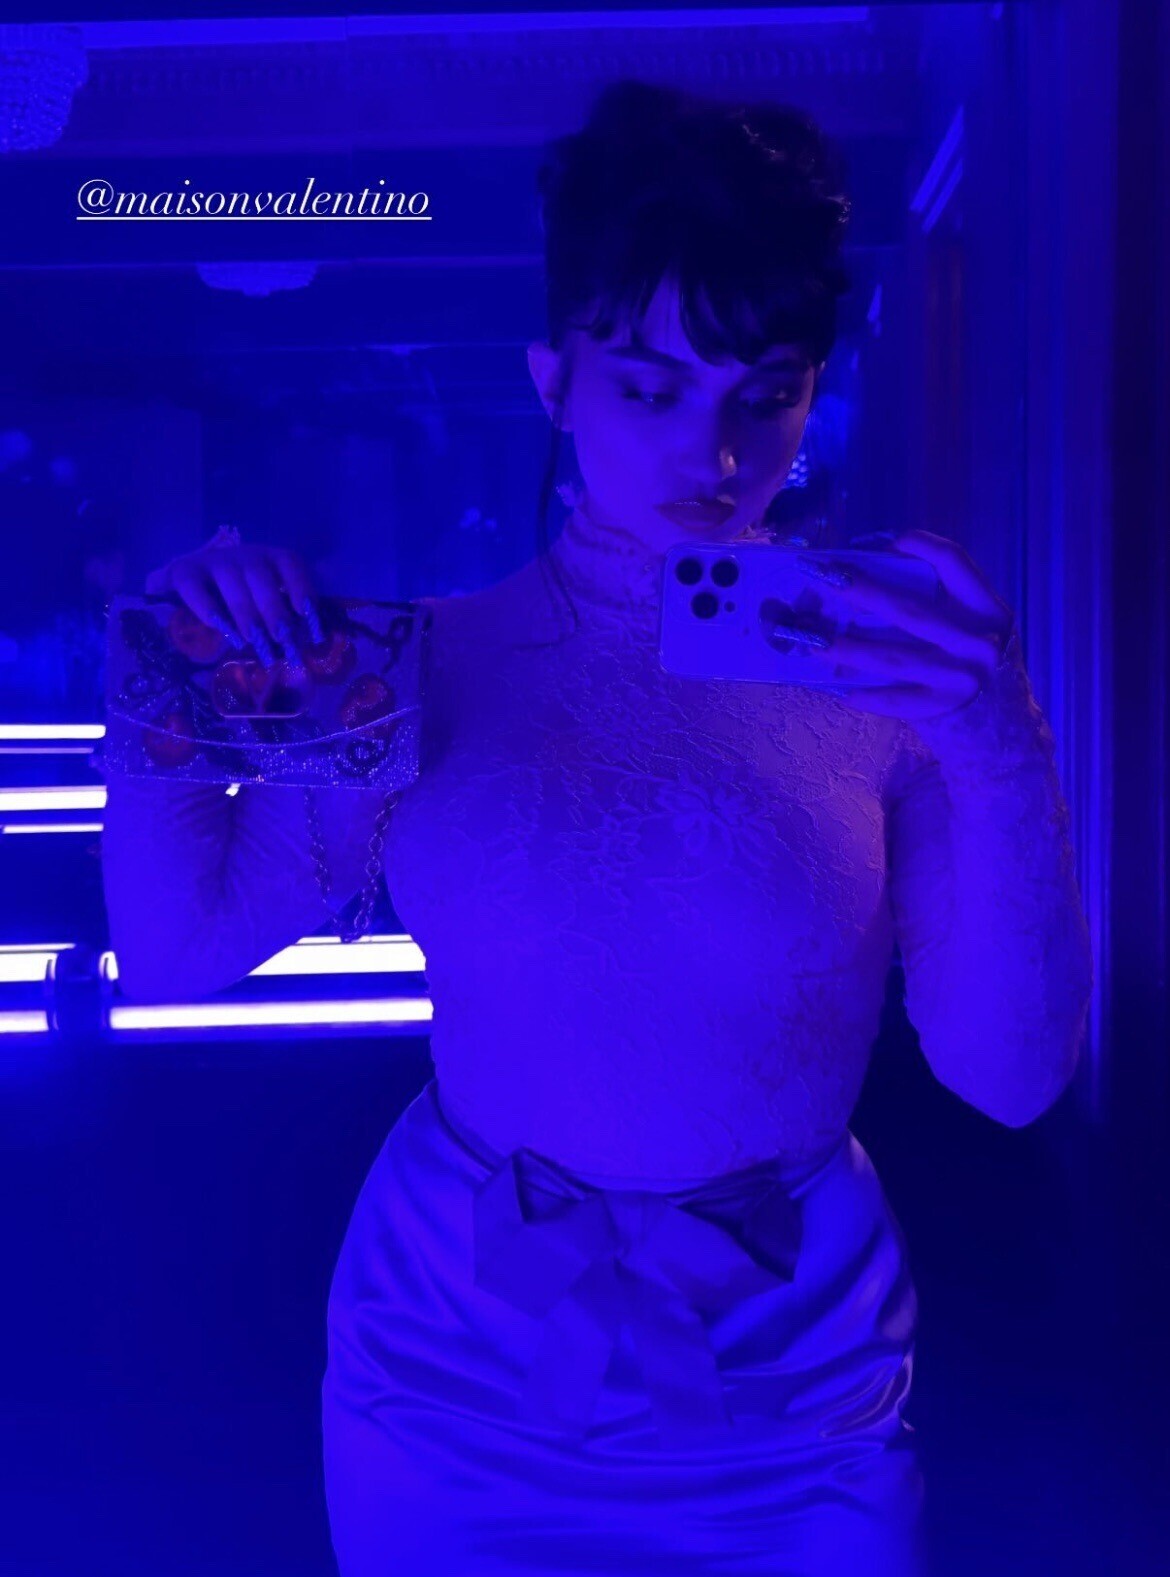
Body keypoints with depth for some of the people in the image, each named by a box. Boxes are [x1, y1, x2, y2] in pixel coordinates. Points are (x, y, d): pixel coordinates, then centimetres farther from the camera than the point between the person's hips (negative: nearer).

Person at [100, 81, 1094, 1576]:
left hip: (800, 1387, 0)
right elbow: (172, 949, -4)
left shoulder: (885, 674, -10)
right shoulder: (422, 671, -8)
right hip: (465, 1379, 1)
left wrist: (1005, 765, -27)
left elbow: (1010, 1078, -14)